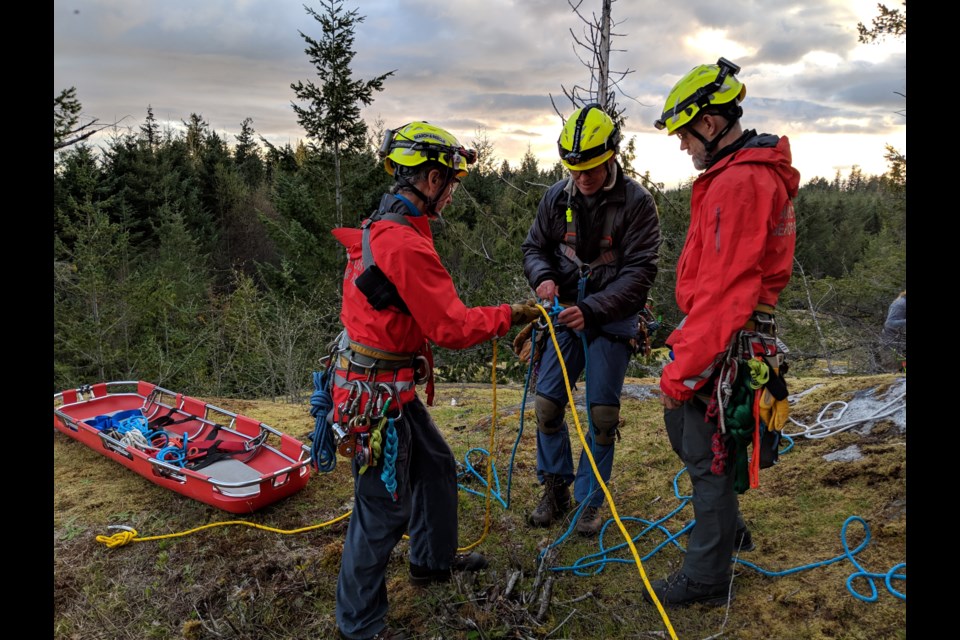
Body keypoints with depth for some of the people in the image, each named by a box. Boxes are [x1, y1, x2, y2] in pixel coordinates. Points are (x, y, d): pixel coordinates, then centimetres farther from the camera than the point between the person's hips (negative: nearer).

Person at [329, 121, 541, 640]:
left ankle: (433, 560, 44)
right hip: (376, 395, -11)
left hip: (391, 385, 11)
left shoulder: (383, 228, 8)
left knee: (436, 465, 24)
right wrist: (509, 316, -8)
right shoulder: (406, 244, -24)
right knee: (383, 510, 2)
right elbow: (452, 328, -21)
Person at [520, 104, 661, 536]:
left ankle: (589, 501, 17)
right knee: (547, 403, 0)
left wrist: (592, 309, -27)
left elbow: (639, 272, -16)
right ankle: (555, 489, 22)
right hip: (567, 314, 3)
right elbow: (534, 247, 9)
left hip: (613, 318, -3)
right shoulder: (557, 197, -2)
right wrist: (543, 277, -15)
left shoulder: (637, 203, -13)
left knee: (602, 414, -1)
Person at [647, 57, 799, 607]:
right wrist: (683, 350, 18)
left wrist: (681, 373, -21)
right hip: (726, 333, 10)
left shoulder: (738, 183, -21)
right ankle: (729, 528, 41)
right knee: (682, 425, 22)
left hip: (724, 345, -10)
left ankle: (708, 579, 19)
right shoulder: (759, 171, 13)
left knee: (707, 454, 2)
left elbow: (721, 292, -26)